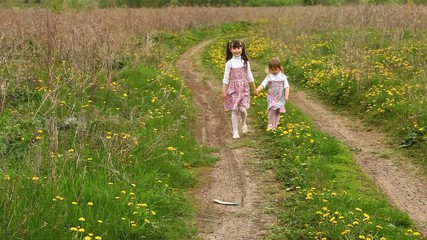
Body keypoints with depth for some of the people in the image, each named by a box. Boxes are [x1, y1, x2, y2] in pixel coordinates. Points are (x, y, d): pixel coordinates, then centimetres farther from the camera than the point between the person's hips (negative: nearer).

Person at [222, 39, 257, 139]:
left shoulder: (245, 62, 3)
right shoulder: (229, 63, -3)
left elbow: (249, 76, 10)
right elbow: (226, 78, -2)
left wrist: (254, 89, 14)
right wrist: (224, 92, -5)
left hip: (244, 89, 1)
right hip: (233, 89, -1)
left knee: (243, 109, -12)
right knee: (234, 110, -2)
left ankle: (244, 123, 20)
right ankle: (235, 132, 9)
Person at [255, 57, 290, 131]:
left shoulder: (283, 77, 0)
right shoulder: (269, 77, -1)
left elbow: (286, 86, -3)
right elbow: (263, 84, -11)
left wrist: (286, 95, -17)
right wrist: (257, 90, -29)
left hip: (280, 98, 1)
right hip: (271, 97, -1)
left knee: (277, 111, 5)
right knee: (272, 109, -22)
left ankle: (274, 127, 17)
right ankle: (270, 124, -10)